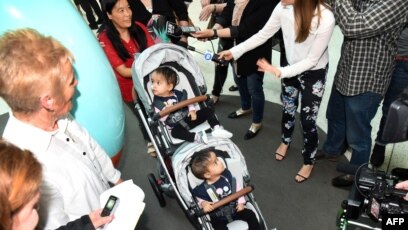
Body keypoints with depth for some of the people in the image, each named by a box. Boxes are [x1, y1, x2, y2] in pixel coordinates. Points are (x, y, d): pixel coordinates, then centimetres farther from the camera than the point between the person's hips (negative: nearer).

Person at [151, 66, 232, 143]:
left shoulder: (178, 94, 4)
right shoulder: (157, 101, -5)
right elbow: (158, 118, -11)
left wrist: (192, 110, -6)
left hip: (189, 118, 4)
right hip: (177, 125, -4)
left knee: (207, 110, -2)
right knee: (175, 131, -38)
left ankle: (217, 128, -11)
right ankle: (197, 137, -50)